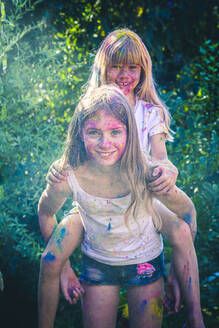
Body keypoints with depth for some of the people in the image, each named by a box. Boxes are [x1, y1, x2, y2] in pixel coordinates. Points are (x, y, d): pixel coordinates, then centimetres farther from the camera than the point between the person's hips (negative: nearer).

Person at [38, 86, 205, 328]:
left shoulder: (146, 174, -26)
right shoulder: (68, 178, -23)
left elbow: (187, 212, -9)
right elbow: (45, 212, -2)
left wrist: (179, 271, -6)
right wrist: (61, 265, 2)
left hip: (146, 263, 0)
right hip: (97, 264, 1)